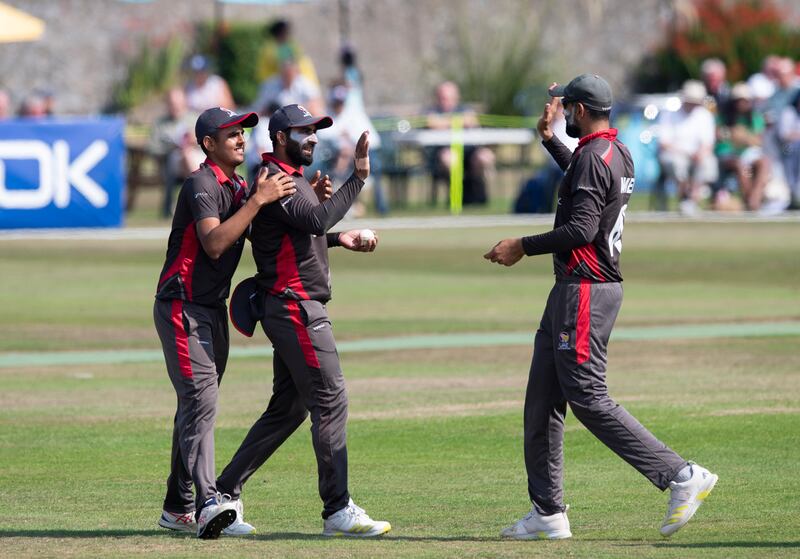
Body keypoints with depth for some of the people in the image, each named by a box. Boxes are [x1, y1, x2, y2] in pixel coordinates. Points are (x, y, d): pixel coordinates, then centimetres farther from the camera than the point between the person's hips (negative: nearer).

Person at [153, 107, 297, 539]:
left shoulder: (239, 188, 15)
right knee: (201, 400, -20)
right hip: (182, 307, -10)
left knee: (196, 405, 12)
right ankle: (207, 503, -31)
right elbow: (214, 244, -28)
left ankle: (177, 508, 18)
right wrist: (258, 200, -28)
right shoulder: (202, 184, -14)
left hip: (213, 308, 10)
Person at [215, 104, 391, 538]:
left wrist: (338, 239, 15)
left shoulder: (293, 178, 19)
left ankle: (225, 491, 17)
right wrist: (358, 178, -30)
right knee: (330, 400, -11)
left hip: (290, 310, 11)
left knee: (288, 407, 14)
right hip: (295, 308, -11)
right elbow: (317, 219, -28)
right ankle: (338, 511, -11)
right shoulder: (273, 180, -14)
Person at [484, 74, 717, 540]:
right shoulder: (617, 153, 15)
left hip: (585, 292, -10)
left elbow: (582, 229, -25)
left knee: (588, 398, -11)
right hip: (571, 291, 10)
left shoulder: (592, 157, -16)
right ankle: (548, 513, 12)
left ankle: (681, 476, -13)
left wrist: (523, 247, -16)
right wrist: (548, 137, 35)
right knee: (543, 400, 11)